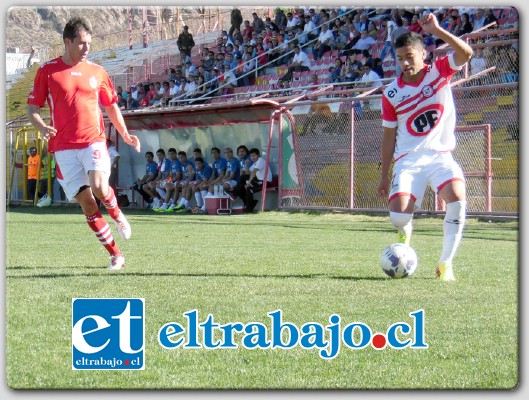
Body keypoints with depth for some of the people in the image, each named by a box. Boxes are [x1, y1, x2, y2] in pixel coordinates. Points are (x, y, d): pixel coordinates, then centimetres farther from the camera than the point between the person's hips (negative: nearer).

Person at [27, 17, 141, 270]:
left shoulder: (97, 72, 10)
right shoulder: (47, 71, 2)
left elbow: (111, 106, 22)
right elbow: (32, 108, 4)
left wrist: (125, 134, 14)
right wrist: (42, 127, -16)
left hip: (94, 140, 1)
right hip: (64, 147, 0)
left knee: (99, 187, -25)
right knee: (85, 201, -5)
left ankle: (117, 214, 11)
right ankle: (115, 255, 5)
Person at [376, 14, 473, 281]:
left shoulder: (440, 71, 0)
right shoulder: (391, 94, 1)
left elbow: (466, 53, -19)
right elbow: (389, 136, 8)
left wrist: (436, 30, -29)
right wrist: (384, 175, 9)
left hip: (440, 156, 0)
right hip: (408, 160, 0)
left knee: (457, 199, -28)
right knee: (398, 216, -18)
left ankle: (445, 263, -13)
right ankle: (405, 230, 24)